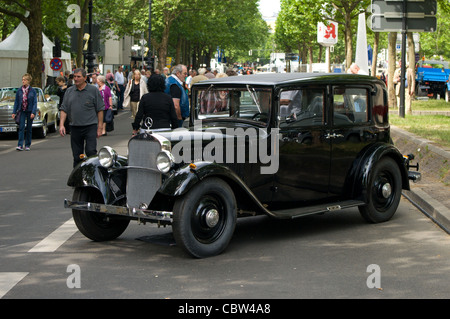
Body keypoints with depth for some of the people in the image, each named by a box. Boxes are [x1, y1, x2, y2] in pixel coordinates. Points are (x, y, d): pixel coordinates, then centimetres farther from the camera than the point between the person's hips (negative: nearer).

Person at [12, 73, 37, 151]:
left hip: (30, 111, -1)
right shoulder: (19, 91, 2)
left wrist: (33, 112, -14)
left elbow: (35, 102, -5)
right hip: (22, 111, 1)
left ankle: (27, 145, 17)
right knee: (21, 127, -10)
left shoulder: (32, 91, -3)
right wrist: (14, 112, 1)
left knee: (29, 129, 7)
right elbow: (16, 102, 5)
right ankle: (20, 145, -14)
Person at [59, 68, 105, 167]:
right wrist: (61, 125, -3)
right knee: (77, 156, 6)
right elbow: (64, 109, 10)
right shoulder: (69, 91, 11)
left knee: (91, 152, -13)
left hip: (90, 126, -3)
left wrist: (100, 127, -4)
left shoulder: (93, 90, 1)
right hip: (75, 127, 4)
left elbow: (100, 109, 1)